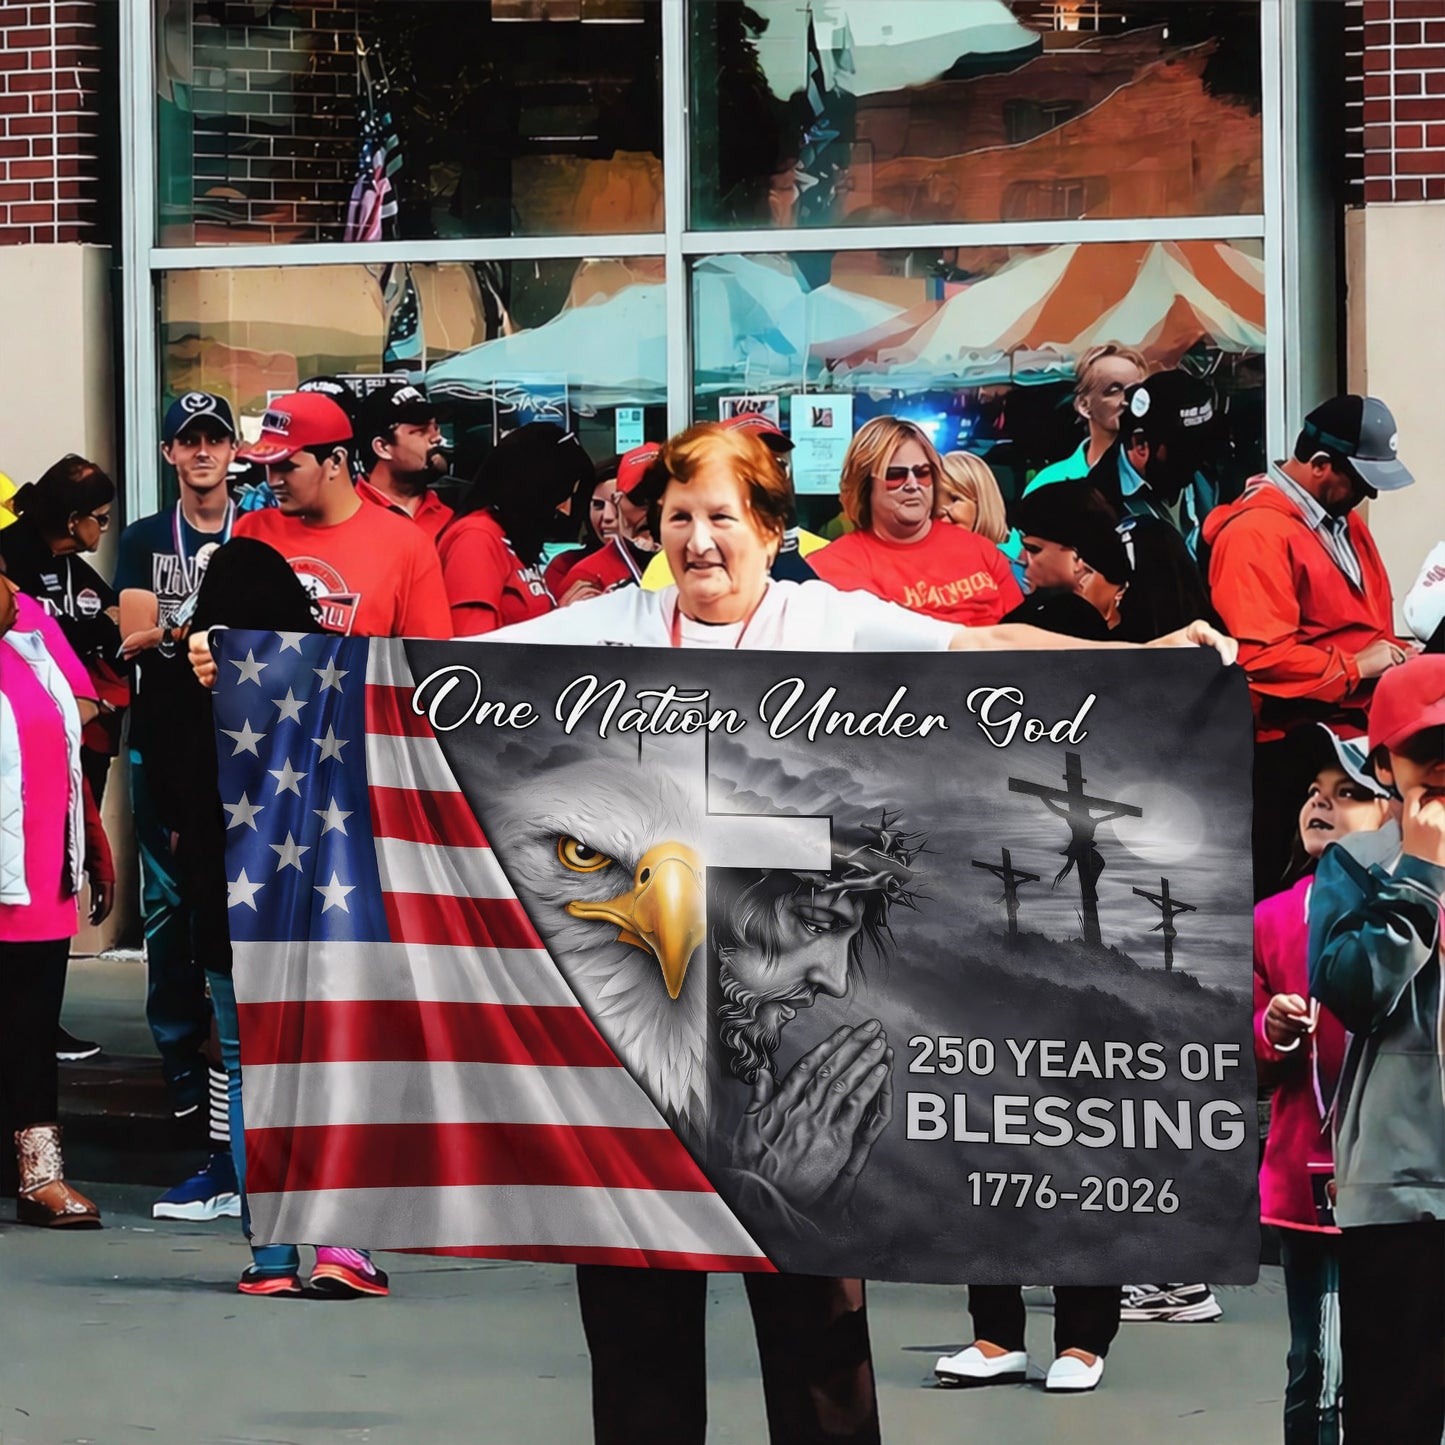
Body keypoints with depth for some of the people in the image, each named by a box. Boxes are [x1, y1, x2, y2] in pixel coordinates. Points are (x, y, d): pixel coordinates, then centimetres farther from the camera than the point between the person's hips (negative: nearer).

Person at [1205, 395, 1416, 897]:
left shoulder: (1345, 521, 19)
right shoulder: (1256, 533, -11)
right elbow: (1260, 657, -22)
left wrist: (1395, 653, 10)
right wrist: (1354, 668, -12)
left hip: (1360, 723, 8)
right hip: (1294, 742, -8)